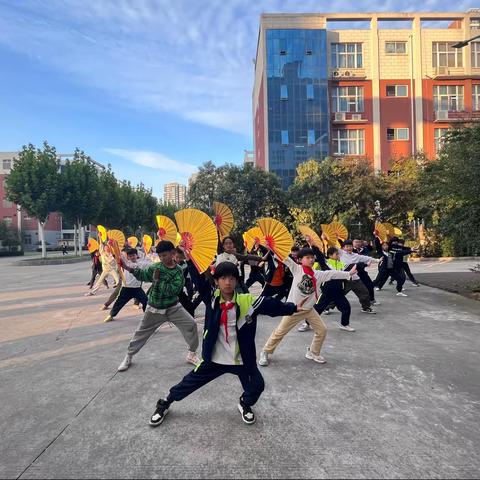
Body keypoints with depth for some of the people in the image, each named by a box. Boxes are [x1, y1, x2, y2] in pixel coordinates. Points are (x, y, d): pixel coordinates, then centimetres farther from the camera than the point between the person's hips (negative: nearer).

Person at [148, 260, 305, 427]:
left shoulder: (247, 301, -13)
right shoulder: (212, 297, -11)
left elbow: (272, 305, -11)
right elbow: (199, 280, -13)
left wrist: (294, 308, -12)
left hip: (242, 359, 0)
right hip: (215, 358, 0)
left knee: (257, 385, 7)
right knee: (190, 382, 13)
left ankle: (245, 404, 41)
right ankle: (164, 403, 39)